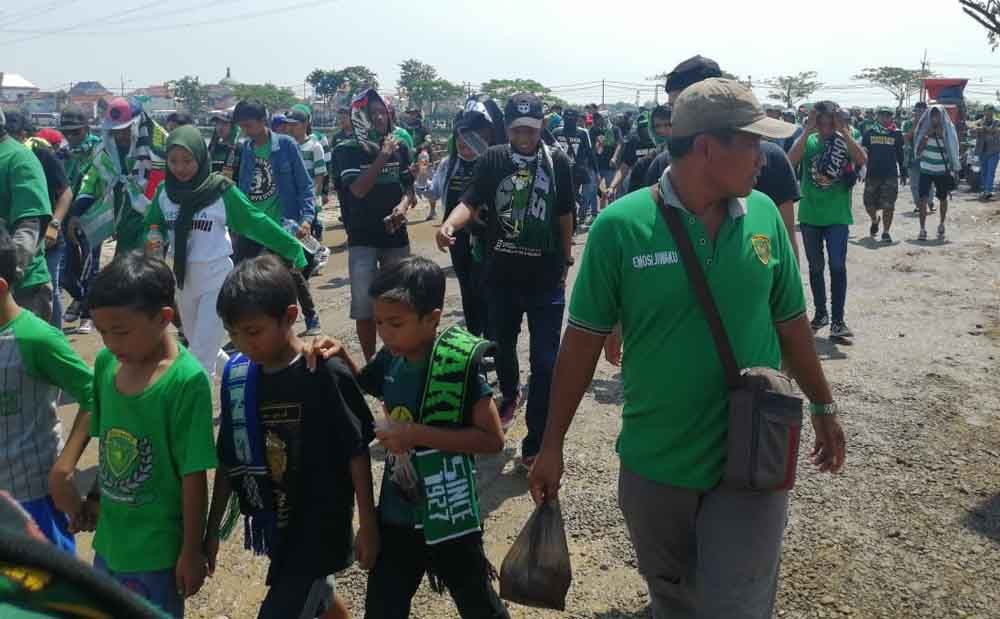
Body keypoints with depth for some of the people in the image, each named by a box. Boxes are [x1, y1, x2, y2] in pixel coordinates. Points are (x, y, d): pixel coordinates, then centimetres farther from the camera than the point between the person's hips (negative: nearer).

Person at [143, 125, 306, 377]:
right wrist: (153, 244, -15)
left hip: (217, 278, -5)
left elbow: (255, 222, -8)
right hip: (183, 278, 5)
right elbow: (153, 228, 8)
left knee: (202, 358, -9)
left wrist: (292, 247, -8)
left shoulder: (220, 189, -13)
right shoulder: (164, 191, -1)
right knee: (201, 348, 20)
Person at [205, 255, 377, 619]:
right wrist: (213, 528, 8)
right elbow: (229, 459, 4)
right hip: (274, 523, 6)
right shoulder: (236, 374, -5)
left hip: (319, 525, -6)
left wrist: (367, 525, -8)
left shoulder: (325, 375, -20)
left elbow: (357, 452, -13)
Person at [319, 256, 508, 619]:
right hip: (395, 516, 5)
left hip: (449, 518, -5)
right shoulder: (390, 359, -4)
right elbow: (359, 386, 17)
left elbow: (492, 439, -21)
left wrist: (418, 434, -26)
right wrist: (339, 356, -5)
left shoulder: (460, 364, -21)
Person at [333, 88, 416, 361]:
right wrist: (382, 156, -19)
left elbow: (409, 187, 10)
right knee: (364, 305, -2)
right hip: (363, 238, -3)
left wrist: (403, 205, -11)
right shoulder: (347, 150, -5)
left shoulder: (399, 147, 6)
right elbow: (358, 189, -17)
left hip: (396, 235, 3)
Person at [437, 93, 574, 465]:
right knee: (502, 345, 21)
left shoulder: (557, 161, -3)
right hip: (501, 275, 2)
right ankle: (510, 395, 51)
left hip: (546, 278, -2)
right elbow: (471, 202, -14)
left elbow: (565, 215, 5)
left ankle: (536, 441, 8)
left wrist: (566, 260, 8)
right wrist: (449, 225, -34)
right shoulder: (492, 160, -2)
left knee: (545, 361, -2)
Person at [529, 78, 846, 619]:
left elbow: (791, 322, 8)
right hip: (654, 463, -1)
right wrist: (552, 444, -3)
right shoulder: (620, 225, -13)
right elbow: (583, 340, -7)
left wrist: (822, 406, 15)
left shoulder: (764, 215, -4)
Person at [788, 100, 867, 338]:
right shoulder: (808, 140, -1)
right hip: (809, 215, 2)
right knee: (816, 267, 12)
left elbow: (862, 159, -21)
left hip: (837, 216, -1)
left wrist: (843, 130, -20)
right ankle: (820, 313, 27)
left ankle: (838, 320, -3)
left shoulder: (845, 140, -1)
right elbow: (791, 161, -20)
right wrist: (808, 130, -20)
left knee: (837, 266, -8)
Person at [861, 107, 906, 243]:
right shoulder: (869, 133, 5)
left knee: (888, 206, -4)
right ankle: (875, 221, 37)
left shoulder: (896, 134, 5)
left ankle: (886, 232, 6)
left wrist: (903, 173, 10)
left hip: (891, 175, -1)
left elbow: (901, 155, 10)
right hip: (872, 174, 1)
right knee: (869, 204, 6)